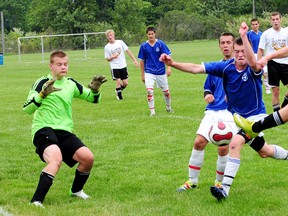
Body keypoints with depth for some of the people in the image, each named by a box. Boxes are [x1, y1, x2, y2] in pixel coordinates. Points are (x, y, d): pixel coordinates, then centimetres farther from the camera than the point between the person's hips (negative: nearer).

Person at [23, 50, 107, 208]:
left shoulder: (71, 84, 14)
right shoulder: (42, 83, -5)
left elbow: (93, 99, 23)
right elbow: (27, 109, -14)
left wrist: (95, 89, 0)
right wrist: (42, 95, -29)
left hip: (64, 131, 6)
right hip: (44, 129, -6)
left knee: (88, 158, -6)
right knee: (56, 159, -34)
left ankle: (76, 190, 24)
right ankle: (36, 202, -38)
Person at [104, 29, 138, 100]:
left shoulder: (120, 42, 0)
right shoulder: (107, 47, -2)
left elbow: (128, 51, 3)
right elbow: (107, 59, 4)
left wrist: (134, 60, -1)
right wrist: (112, 57, -19)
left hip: (123, 66, 2)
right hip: (114, 67, -2)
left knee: (125, 83, 3)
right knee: (118, 82, -12)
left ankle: (118, 91, 30)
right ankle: (119, 95, 6)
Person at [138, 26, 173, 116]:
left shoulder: (161, 44, -6)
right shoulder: (144, 46, -2)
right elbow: (142, 61, 6)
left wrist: (169, 68, -19)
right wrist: (142, 74, 7)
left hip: (161, 72, 0)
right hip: (149, 72, 0)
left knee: (166, 92, 11)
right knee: (149, 91, -17)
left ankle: (169, 108, 35)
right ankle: (152, 111, -6)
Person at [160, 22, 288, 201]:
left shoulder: (254, 69, -24)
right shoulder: (226, 67, -13)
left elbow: (253, 62, -51)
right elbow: (196, 68, -17)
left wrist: (244, 36, -60)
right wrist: (172, 63, -29)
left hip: (255, 116, -6)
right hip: (238, 115, 6)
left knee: (236, 143, -28)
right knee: (264, 152, 22)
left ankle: (225, 189, -26)